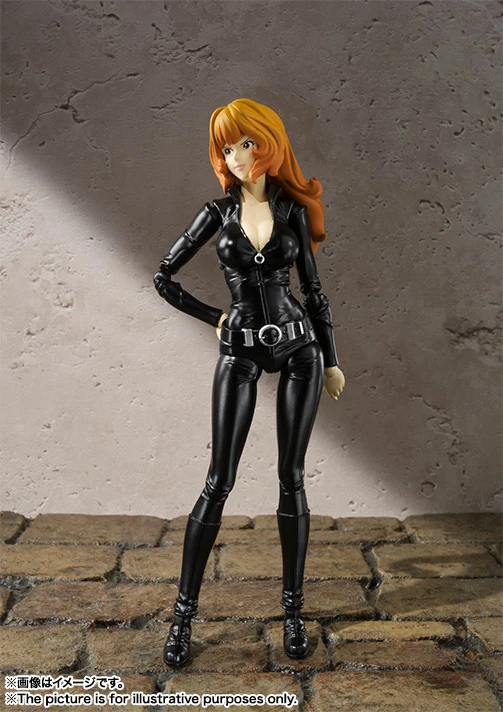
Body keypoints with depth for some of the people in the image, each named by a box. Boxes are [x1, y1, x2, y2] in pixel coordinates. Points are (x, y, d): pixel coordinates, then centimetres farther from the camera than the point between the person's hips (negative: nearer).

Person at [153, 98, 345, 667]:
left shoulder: (293, 210, 5)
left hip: (299, 347, 1)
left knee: (291, 478, 3)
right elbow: (164, 277, 8)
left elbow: (312, 288, 9)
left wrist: (331, 360, 10)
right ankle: (184, 611, 10)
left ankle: (293, 608, 17)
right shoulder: (219, 212, 3)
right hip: (240, 353, 0)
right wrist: (214, 318, 6)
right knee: (218, 482, -2)